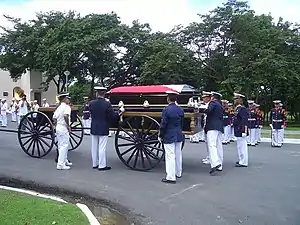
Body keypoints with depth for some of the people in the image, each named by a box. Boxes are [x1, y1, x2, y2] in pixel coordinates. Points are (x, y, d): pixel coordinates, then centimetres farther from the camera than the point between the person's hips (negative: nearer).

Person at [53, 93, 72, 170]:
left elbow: (54, 119, 14)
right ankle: (61, 164, -5)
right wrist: (68, 125, -21)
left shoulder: (58, 108, 13)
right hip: (63, 128, -9)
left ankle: (64, 161, 29)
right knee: (64, 146, -5)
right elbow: (66, 116, -30)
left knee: (61, 145, 16)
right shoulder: (66, 107, -12)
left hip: (58, 127, 9)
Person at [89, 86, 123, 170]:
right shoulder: (107, 104, -15)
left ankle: (95, 164, 24)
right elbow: (113, 116, -14)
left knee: (94, 147, 14)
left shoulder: (91, 103, -4)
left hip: (94, 129, 4)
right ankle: (102, 165, 7)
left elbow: (91, 114, 6)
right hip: (103, 129, -4)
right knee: (102, 148, 1)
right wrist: (120, 111, 1)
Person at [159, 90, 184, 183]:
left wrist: (160, 136, -4)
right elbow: (182, 123, 11)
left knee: (170, 156, -2)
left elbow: (163, 125, -14)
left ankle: (171, 177, 2)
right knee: (178, 155, 17)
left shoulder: (166, 110, -16)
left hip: (169, 137, -6)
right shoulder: (180, 110, 3)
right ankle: (178, 173, 31)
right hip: (179, 136, 7)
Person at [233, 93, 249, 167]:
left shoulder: (242, 109, -16)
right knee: (240, 146, 17)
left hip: (241, 131, -10)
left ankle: (243, 163, 3)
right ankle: (241, 160, 28)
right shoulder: (238, 108, 14)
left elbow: (245, 121, -21)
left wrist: (244, 131, -24)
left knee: (242, 146, -4)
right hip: (238, 131, 10)